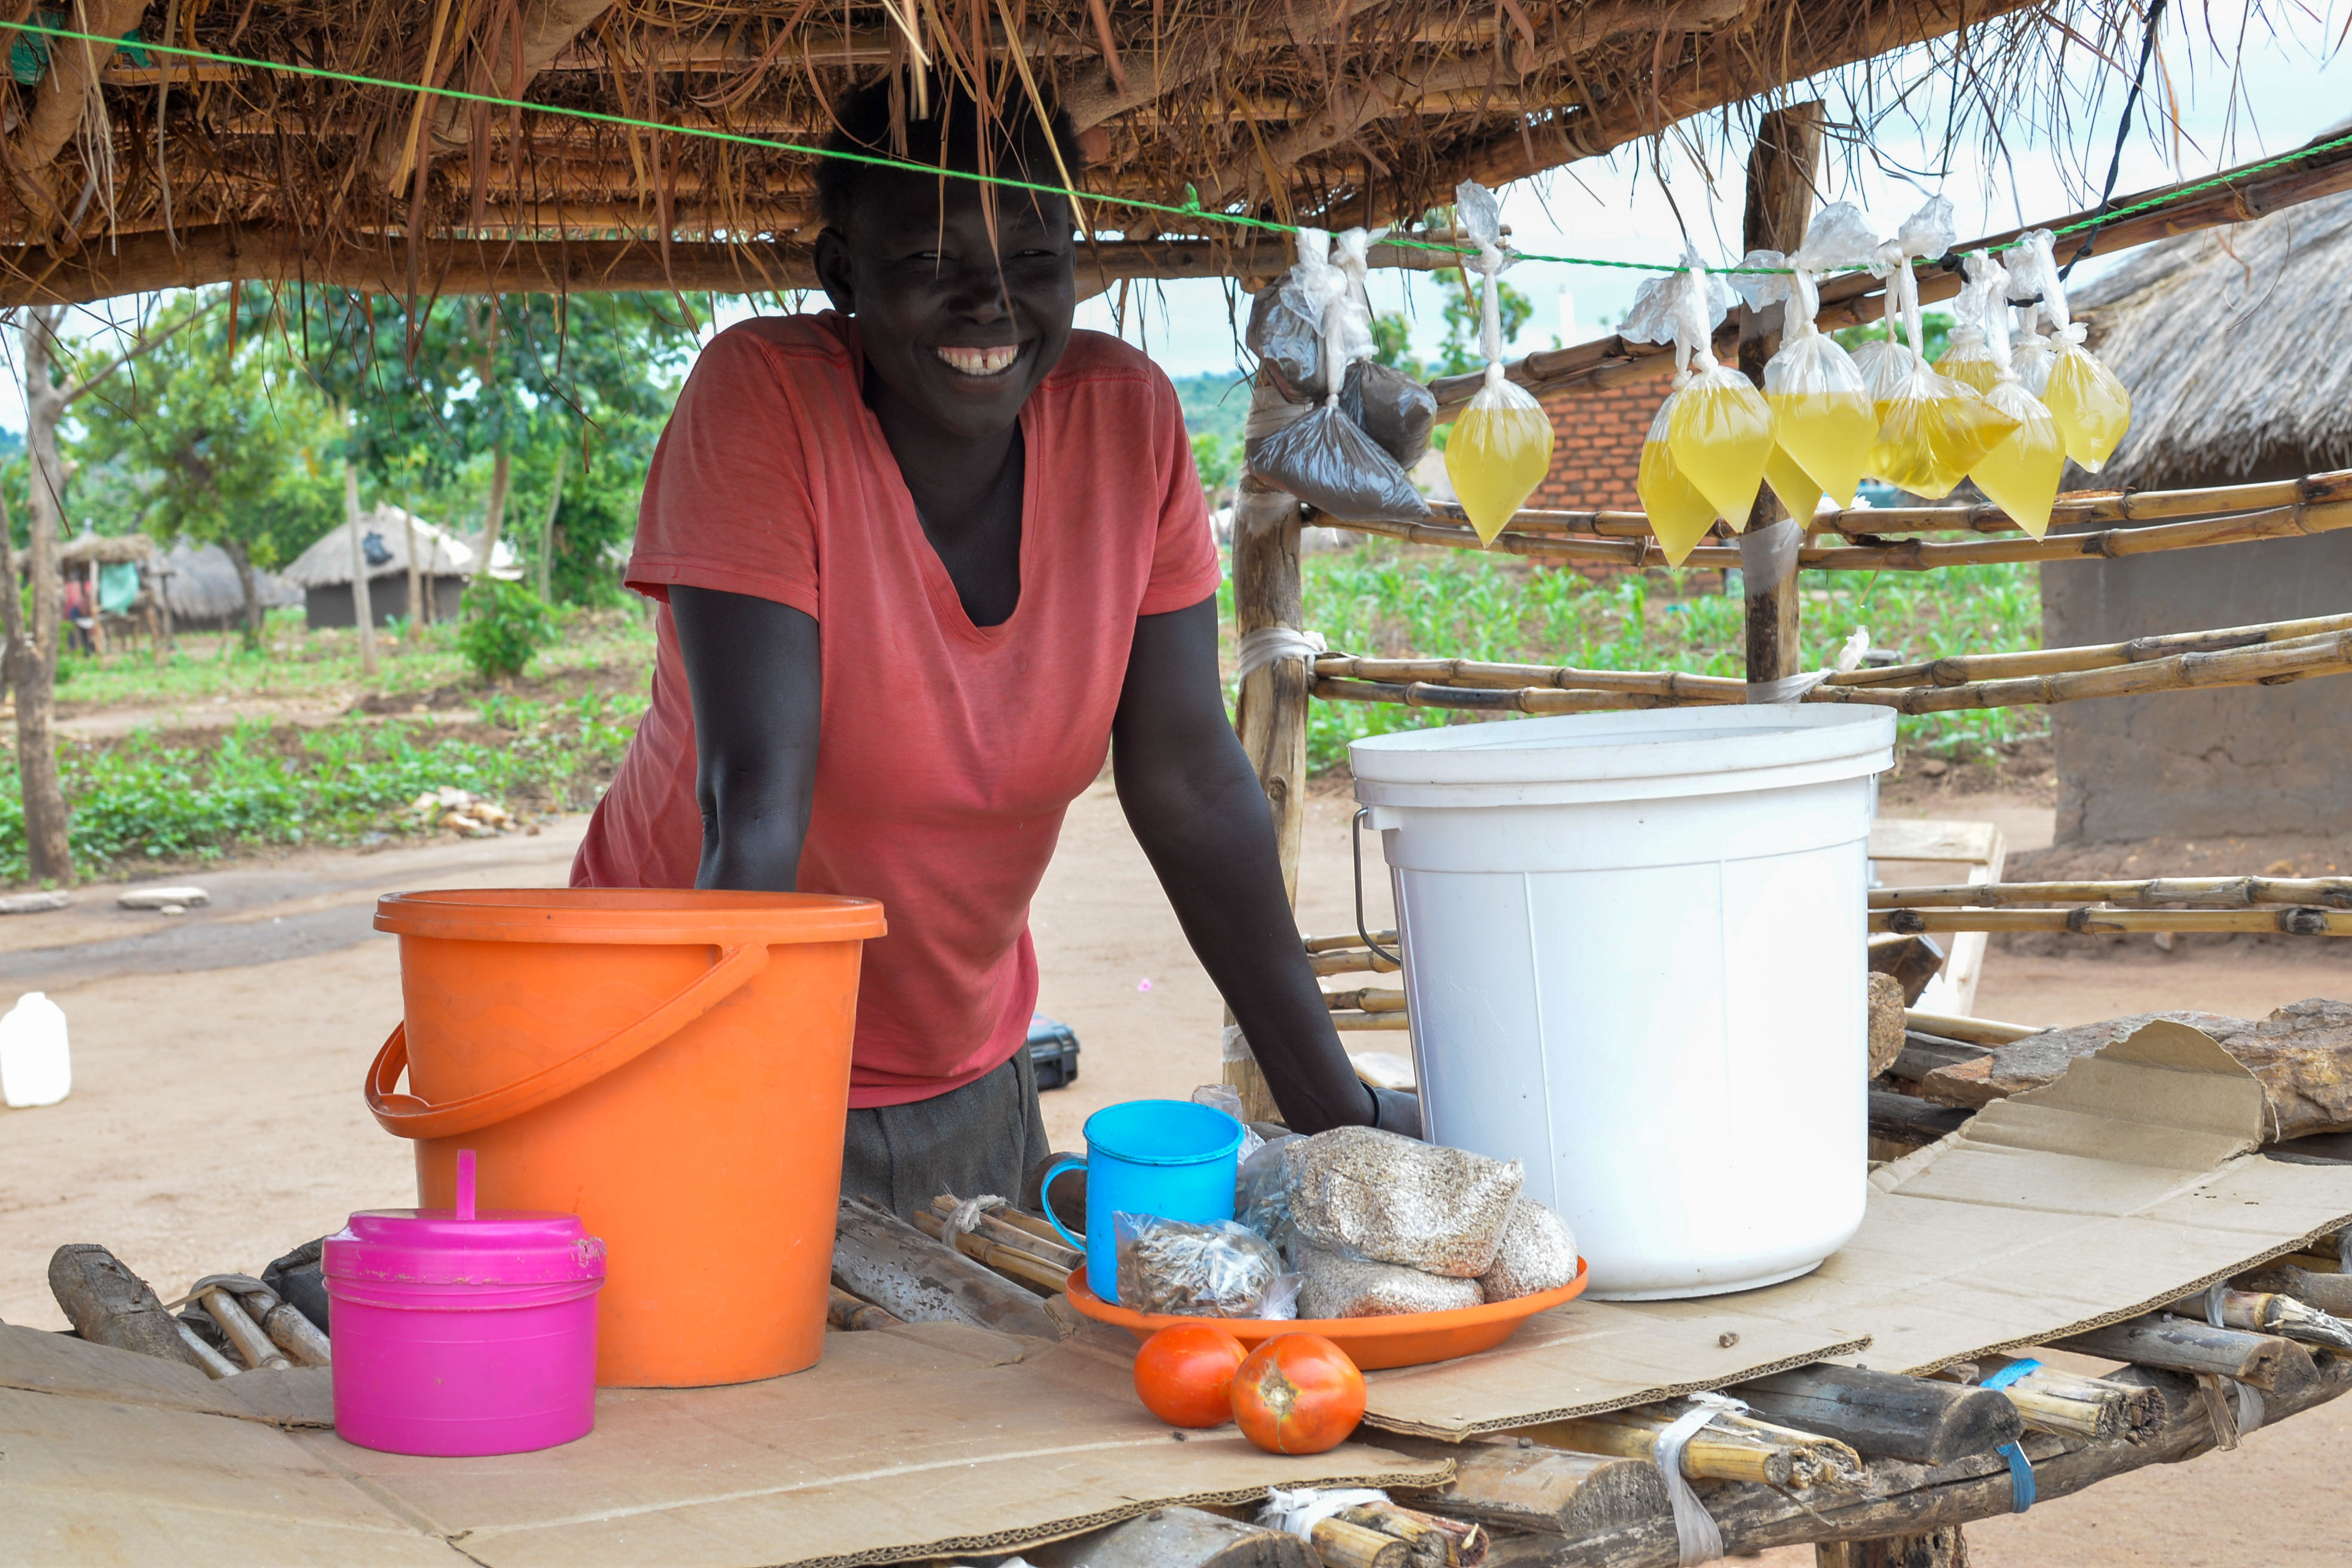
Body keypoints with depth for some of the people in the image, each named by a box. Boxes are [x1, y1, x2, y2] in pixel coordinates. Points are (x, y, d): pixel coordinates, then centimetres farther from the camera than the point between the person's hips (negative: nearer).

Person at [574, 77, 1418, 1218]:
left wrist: (1328, 1101, -7)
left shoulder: (1126, 416, -10)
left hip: (965, 1075, 4)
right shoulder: (765, 395, -21)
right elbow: (755, 808, -28)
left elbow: (1191, 783, -6)